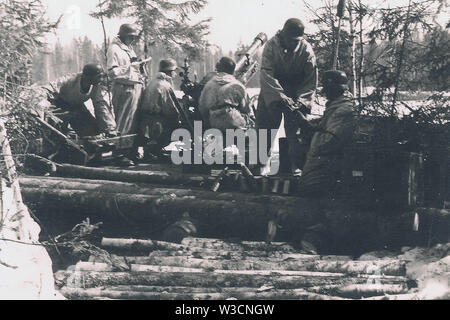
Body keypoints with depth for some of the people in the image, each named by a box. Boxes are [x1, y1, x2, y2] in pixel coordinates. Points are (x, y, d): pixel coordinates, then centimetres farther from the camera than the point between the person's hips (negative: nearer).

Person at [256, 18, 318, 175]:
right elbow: (266, 74, -26)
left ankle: (297, 165, 2)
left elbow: (311, 80, -14)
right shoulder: (271, 45, -18)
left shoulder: (306, 50, -15)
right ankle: (262, 161, 12)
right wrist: (280, 96, -36)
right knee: (265, 123, 0)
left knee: (296, 128, -5)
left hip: (297, 91, 0)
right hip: (272, 89, 0)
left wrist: (301, 101, -28)